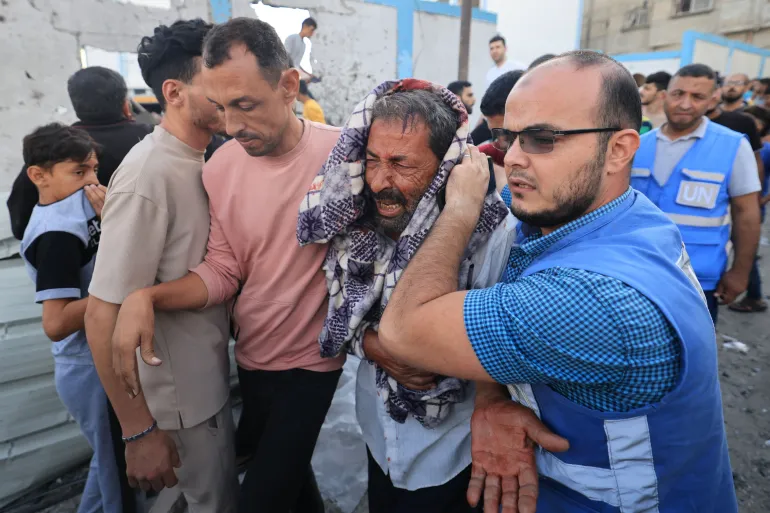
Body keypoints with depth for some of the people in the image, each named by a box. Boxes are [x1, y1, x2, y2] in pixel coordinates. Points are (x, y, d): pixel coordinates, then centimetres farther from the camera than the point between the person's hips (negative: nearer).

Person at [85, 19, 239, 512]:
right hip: (184, 397, -7)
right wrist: (140, 432, -20)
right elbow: (103, 316, -25)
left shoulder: (198, 160, 1)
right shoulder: (149, 175, -25)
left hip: (210, 375, 8)